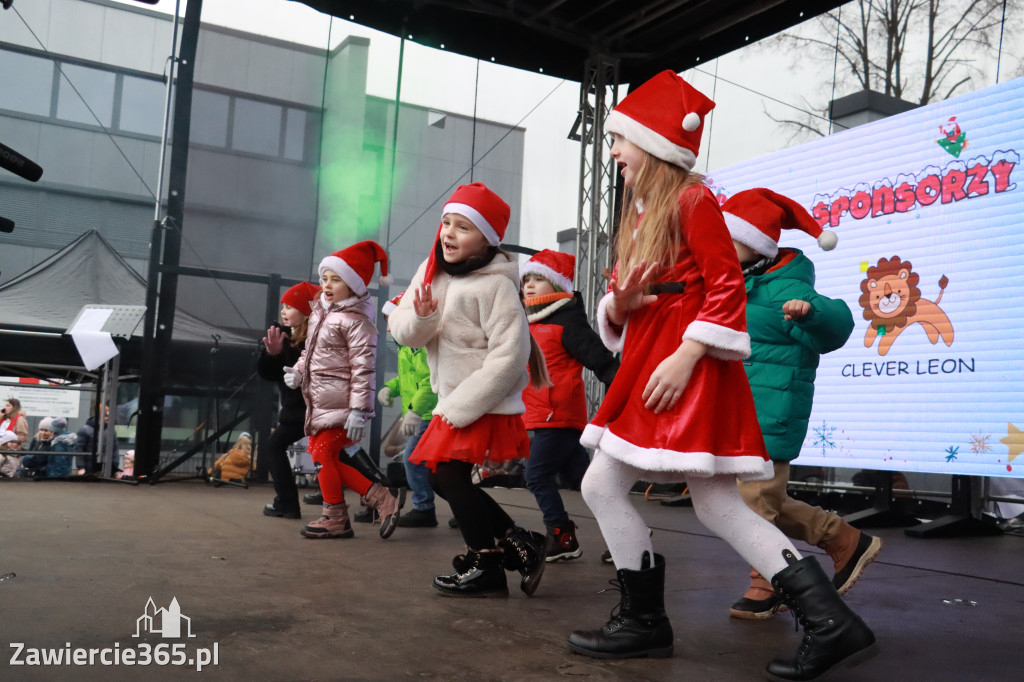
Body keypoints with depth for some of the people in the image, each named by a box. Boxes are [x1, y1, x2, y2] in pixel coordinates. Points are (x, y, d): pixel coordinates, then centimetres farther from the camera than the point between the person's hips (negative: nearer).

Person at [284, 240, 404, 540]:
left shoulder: (355, 321, -15)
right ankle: (381, 497, 13)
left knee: (325, 453, -4)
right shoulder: (319, 313, 13)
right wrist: (299, 371, 5)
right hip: (319, 401, 10)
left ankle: (335, 517, 12)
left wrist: (359, 409, -23)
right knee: (327, 454, 9)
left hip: (339, 402, -10)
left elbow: (363, 367, -20)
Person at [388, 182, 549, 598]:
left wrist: (461, 406, -21)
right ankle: (517, 545, 22)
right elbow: (401, 330, 3)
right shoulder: (431, 272, 4)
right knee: (441, 478, 11)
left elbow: (509, 354, -22)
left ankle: (486, 569, 11)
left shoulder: (496, 285, -17)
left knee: (450, 475, -7)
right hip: (453, 402, 8)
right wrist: (421, 318, -22)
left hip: (487, 406, -8)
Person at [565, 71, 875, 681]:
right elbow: (621, 310, 19)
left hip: (690, 369, -9)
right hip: (648, 367, 9)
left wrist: (686, 357, -21)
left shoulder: (692, 200, -6)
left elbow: (727, 288, -14)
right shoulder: (641, 213, 19)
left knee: (717, 504, -10)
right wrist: (618, 304, -5)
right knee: (601, 485, 6)